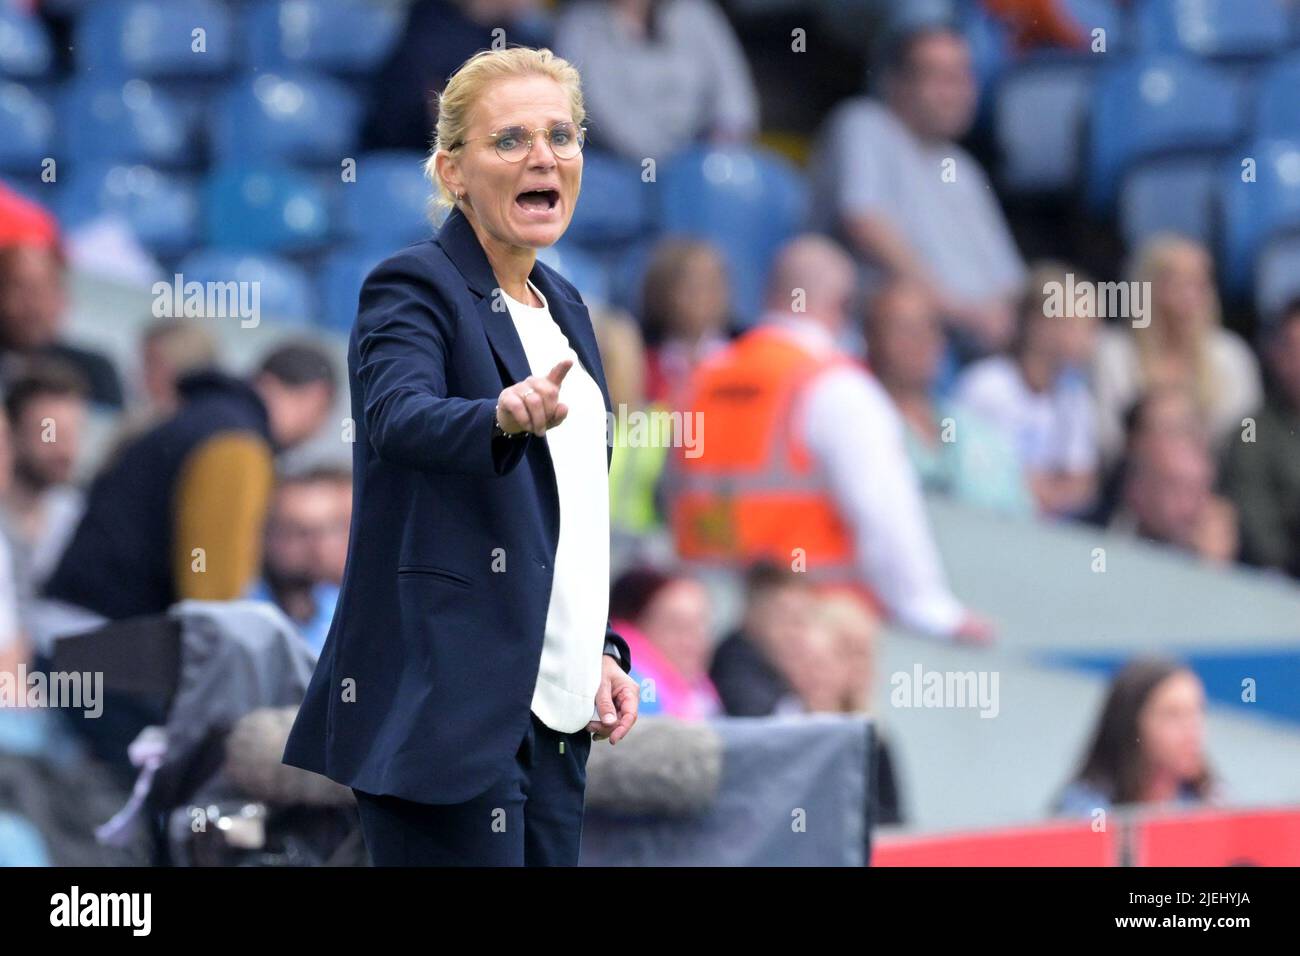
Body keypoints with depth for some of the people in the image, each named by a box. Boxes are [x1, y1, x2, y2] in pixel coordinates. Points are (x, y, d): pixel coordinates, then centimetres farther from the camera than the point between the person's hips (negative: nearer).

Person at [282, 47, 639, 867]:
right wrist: (504, 415, -48)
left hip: (550, 717, 8)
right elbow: (399, 417, -28)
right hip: (445, 707, -8)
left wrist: (601, 648, 11)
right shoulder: (413, 289, -6)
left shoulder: (562, 306, 17)